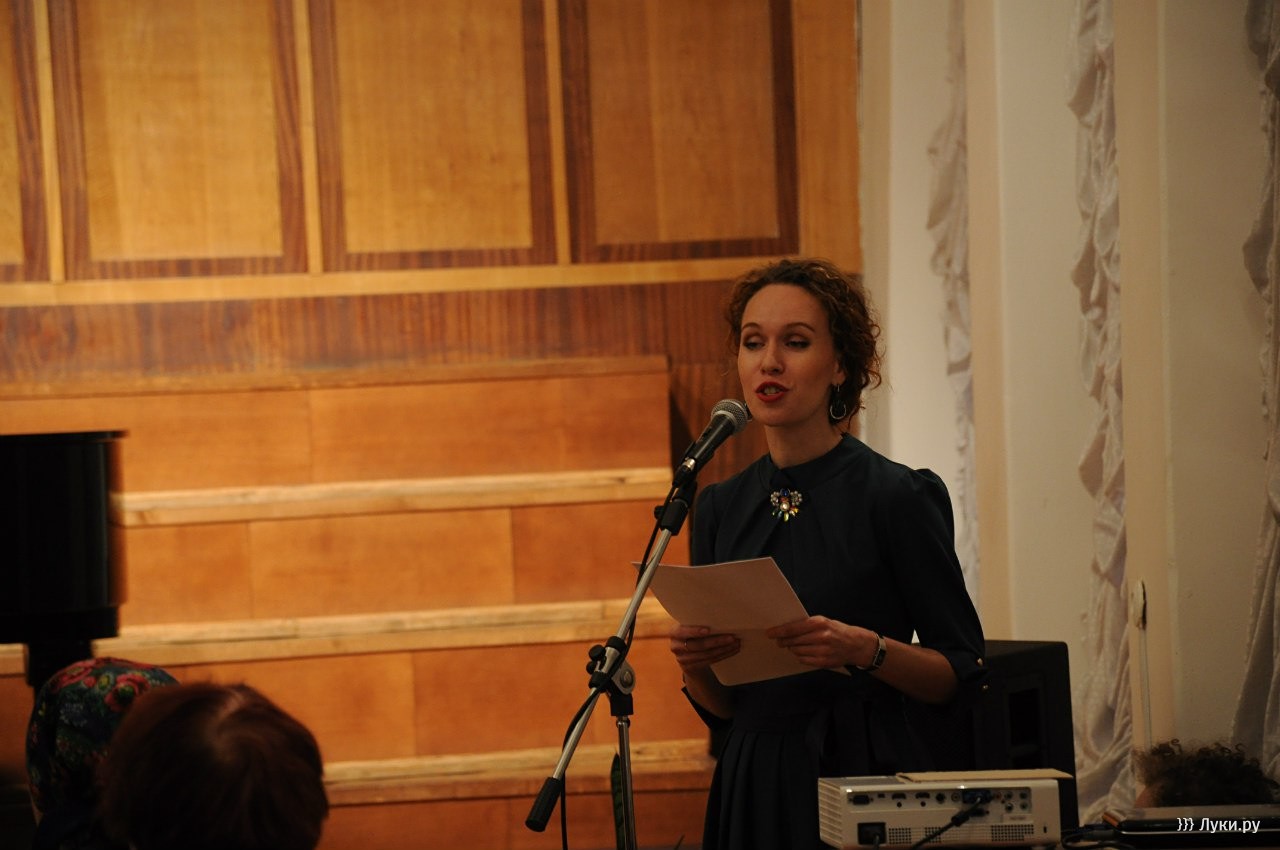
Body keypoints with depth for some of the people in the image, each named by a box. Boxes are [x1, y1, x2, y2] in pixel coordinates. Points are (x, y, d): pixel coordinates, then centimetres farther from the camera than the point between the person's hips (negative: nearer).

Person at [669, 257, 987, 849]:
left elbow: (962, 671, -5)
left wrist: (865, 650, -22)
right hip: (752, 791, 5)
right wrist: (693, 662, -9)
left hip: (864, 780, -5)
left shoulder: (897, 496, -8)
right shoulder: (720, 506, 7)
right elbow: (720, 708, 12)